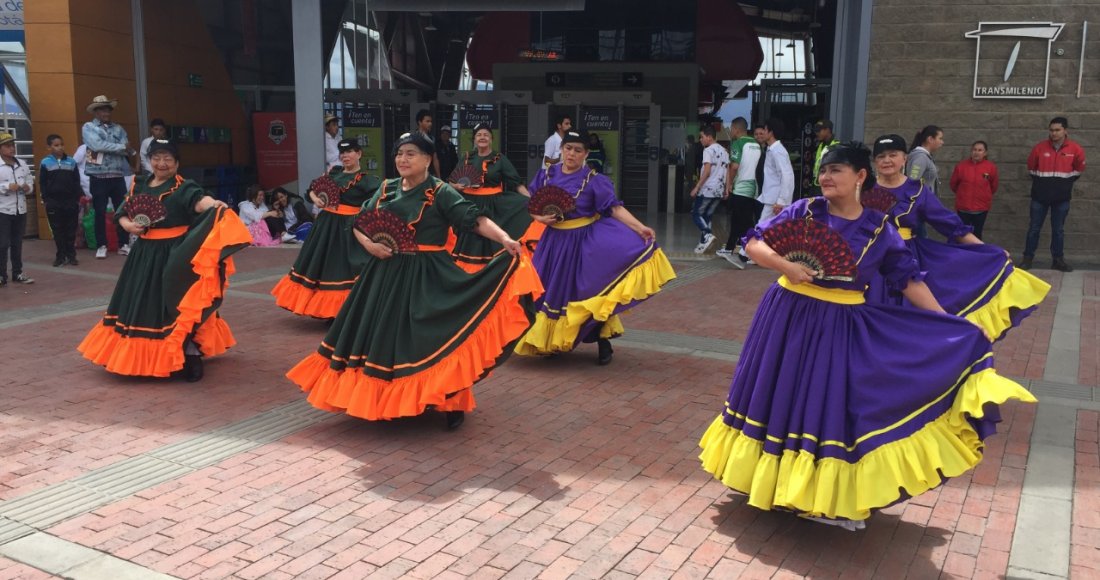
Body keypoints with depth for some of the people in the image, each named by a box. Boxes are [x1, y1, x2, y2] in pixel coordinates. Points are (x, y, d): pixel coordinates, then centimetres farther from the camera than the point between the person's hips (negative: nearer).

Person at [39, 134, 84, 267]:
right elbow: (42, 183, 2)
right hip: (54, 202, -1)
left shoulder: (71, 162, 5)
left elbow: (77, 182, 9)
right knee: (58, 230, 4)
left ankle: (71, 255, 12)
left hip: (70, 201, 1)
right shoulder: (45, 163, 0)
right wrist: (46, 200, -4)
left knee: (71, 230, 5)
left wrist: (79, 196, 1)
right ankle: (61, 255, 11)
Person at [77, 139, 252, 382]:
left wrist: (214, 204, -51)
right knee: (141, 304, 14)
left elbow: (198, 200, -29)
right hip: (144, 253, 6)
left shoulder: (181, 187, -9)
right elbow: (122, 214, 14)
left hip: (173, 254, -6)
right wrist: (129, 226, -8)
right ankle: (141, 357, 30)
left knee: (176, 303, -8)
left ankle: (191, 357, 0)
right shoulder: (140, 185, 10)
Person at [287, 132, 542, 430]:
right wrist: (368, 244, -8)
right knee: (381, 334, 10)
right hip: (385, 273, 6)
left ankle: (452, 403, 7)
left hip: (425, 277, -6)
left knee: (423, 337, -7)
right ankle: (385, 399, 27)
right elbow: (358, 223, 13)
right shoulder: (387, 189, 8)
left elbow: (475, 220, -17)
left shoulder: (440, 192, -8)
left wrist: (505, 239, -32)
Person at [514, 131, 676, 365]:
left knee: (586, 290, -8)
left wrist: (640, 228, -28)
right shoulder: (546, 175, 2)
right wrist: (540, 217, -12)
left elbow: (615, 208, -16)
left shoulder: (594, 180, -9)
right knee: (552, 290, 9)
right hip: (555, 240, 4)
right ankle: (552, 341, 28)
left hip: (585, 241, -4)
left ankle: (603, 343, 7)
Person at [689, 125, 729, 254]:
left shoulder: (708, 150, -11)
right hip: (719, 190, 8)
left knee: (696, 214, 1)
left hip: (707, 189, -8)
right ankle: (704, 241, 9)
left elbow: (707, 171, -18)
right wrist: (726, 189, 17)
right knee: (707, 216, 13)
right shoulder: (724, 151, 14)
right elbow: (727, 171, 14)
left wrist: (696, 187, -16)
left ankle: (708, 235, -18)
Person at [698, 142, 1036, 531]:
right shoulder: (804, 211, -4)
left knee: (833, 406, 4)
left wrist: (948, 328, 0)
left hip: (842, 326, 0)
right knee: (783, 398, 8)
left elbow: (909, 280, 2)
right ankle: (777, 483, 26)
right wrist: (785, 265, -23)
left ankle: (832, 499, 18)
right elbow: (754, 243, -4)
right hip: (791, 316, 0)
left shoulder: (879, 229, -2)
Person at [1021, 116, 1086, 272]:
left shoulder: (1075, 149, -5)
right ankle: (1027, 258, 13)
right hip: (1040, 196, 0)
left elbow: (1079, 170, 9)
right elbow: (1031, 168, 9)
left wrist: (1065, 183, 11)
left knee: (1058, 230, 9)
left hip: (1062, 197, 0)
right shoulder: (1039, 147, -6)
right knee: (1034, 228, 5)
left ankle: (1058, 260, 18)